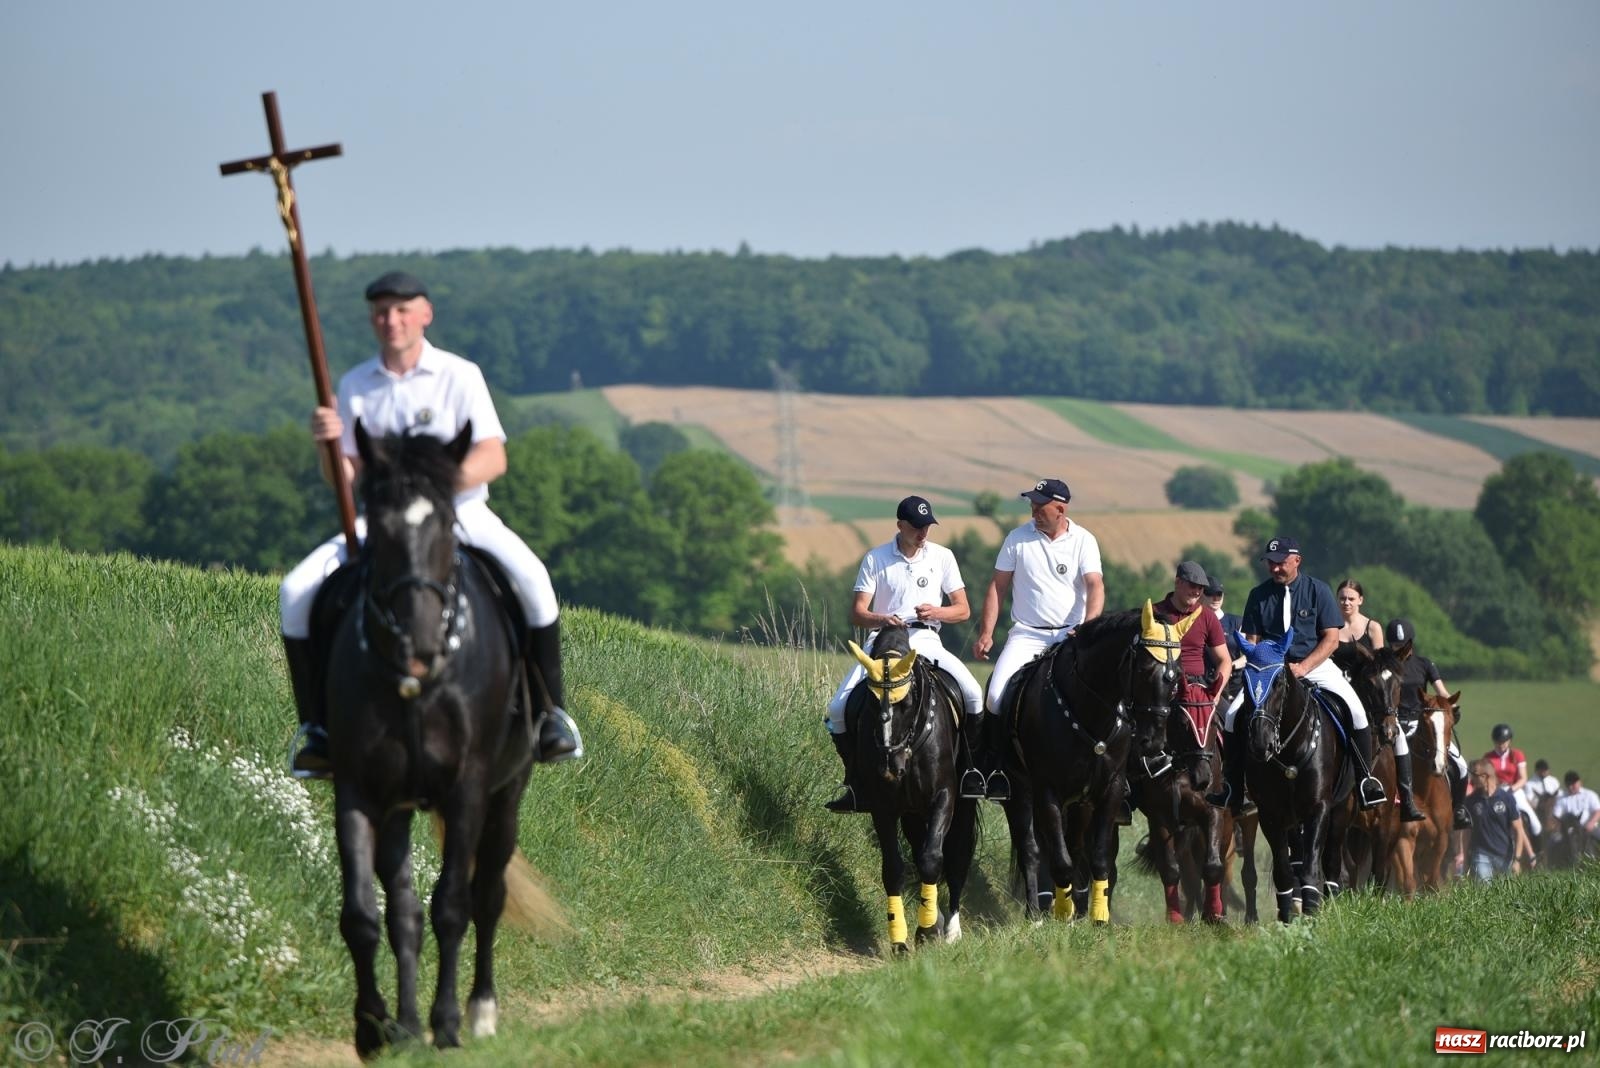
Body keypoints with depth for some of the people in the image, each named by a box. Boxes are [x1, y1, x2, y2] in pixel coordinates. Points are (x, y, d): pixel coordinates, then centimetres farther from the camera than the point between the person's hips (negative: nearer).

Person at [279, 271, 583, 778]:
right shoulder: (355, 386, 7)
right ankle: (316, 727, -8)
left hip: (460, 512, -3)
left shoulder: (459, 375, -2)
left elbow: (493, 458, -10)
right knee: (296, 592, -19)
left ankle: (552, 713, -19)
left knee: (529, 576, -32)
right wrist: (326, 442, -16)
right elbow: (343, 476, 7)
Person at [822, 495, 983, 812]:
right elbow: (857, 613, -1)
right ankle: (855, 783, 0)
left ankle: (968, 770, -2)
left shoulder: (942, 557, 7)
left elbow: (963, 609, 8)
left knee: (973, 695, -22)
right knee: (838, 709, -17)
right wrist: (881, 620, -23)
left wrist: (936, 612, -13)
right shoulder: (875, 559, 2)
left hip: (925, 640, 1)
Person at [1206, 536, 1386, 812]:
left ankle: (1366, 779, -11)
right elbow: (1252, 641, 8)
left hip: (1315, 663, -2)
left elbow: (1331, 639, -6)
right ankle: (1233, 787, -6)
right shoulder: (1259, 595, 5)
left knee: (1354, 708, -24)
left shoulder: (1317, 590, -2)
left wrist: (1302, 668, -18)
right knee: (1234, 714, -17)